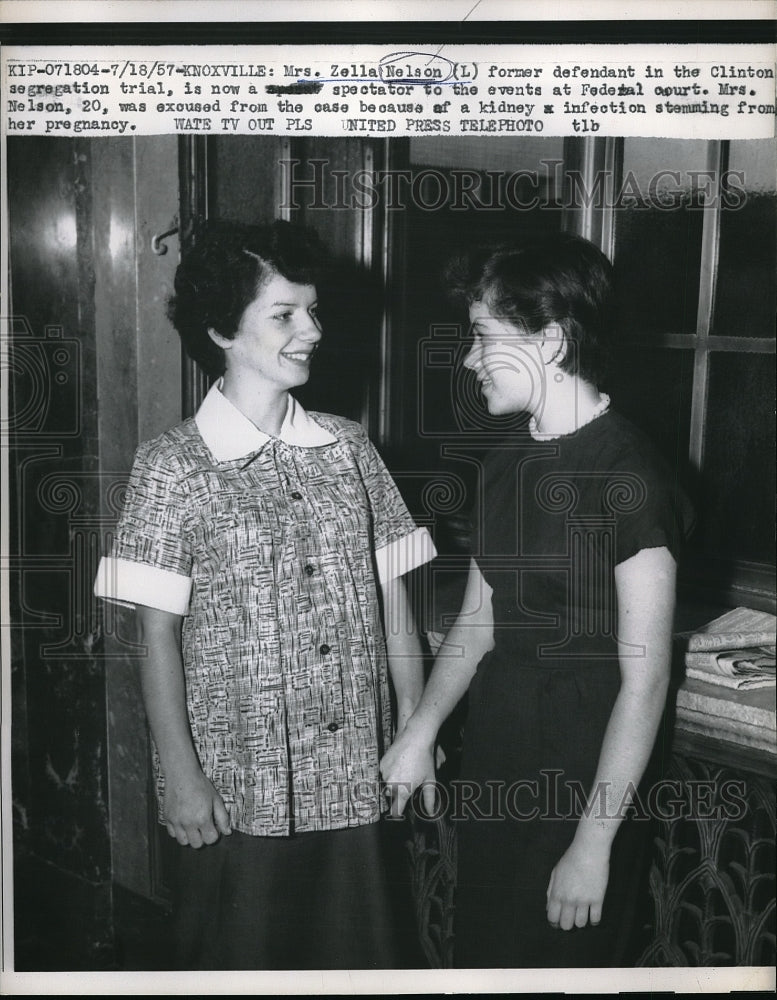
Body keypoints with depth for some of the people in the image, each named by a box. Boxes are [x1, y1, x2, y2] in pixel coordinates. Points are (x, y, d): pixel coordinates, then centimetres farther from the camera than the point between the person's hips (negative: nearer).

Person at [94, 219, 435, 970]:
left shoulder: (348, 447, 2)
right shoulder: (174, 466, -9)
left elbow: (391, 598, 5)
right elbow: (159, 633, -8)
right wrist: (181, 776, -9)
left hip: (355, 780, 4)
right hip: (238, 792, -3)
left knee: (354, 959, 16)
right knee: (239, 962, 13)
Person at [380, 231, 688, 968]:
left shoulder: (627, 476, -18)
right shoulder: (506, 466, 6)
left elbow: (645, 676, -18)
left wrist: (594, 843, -17)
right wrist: (420, 731, 2)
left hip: (581, 778, -7)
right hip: (493, 765, 7)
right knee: (482, 952, 18)